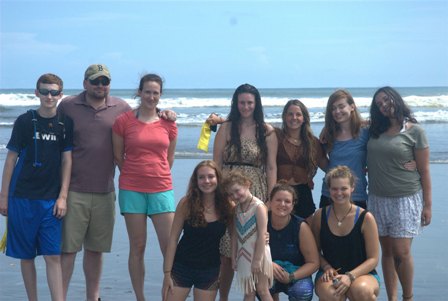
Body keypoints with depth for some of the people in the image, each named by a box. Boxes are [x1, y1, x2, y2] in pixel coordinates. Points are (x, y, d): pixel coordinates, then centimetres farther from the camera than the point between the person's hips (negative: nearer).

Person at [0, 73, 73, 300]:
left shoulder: (65, 123, 3)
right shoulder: (25, 121, -1)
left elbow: (67, 160, 4)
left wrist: (62, 197, -2)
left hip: (51, 199, 0)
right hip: (22, 197, 0)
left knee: (53, 256, -5)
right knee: (26, 255, 6)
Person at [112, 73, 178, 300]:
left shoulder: (168, 123, 5)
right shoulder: (123, 121, -1)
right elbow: (118, 156, 7)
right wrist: (135, 175, 9)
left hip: (162, 189, 1)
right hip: (132, 190, -1)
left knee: (170, 247, -3)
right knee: (137, 247, 4)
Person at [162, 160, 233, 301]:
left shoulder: (227, 206, -6)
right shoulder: (187, 203, -10)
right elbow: (173, 239, -6)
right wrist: (167, 273, -8)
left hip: (210, 270, 1)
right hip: (182, 267, -1)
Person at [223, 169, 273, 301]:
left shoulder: (258, 207, -16)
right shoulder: (237, 209, 7)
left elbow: (262, 235, -19)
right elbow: (235, 235, 10)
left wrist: (257, 259, -20)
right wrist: (234, 257, 8)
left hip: (258, 255, -6)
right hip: (244, 256, 6)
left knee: (262, 290, 0)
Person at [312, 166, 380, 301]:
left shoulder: (365, 218, -5)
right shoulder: (320, 215, 2)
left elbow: (373, 258, -4)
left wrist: (350, 276, -18)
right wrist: (327, 267, -10)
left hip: (362, 274, 0)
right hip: (330, 274, 0)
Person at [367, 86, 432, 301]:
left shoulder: (414, 131, -4)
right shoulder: (375, 131, 9)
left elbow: (424, 171, -4)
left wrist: (427, 204, -6)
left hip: (406, 199, -4)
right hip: (378, 199, 4)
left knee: (401, 253, -9)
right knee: (387, 252, 6)